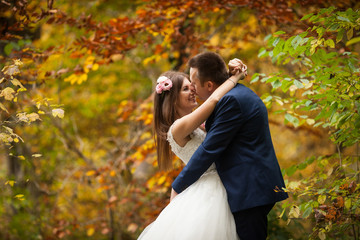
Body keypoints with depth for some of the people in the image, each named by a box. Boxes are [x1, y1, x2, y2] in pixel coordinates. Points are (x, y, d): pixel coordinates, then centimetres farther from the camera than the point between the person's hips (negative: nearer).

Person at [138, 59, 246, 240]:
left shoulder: (194, 125, 12)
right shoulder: (178, 128, -16)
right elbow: (214, 99, -23)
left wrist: (234, 72, 5)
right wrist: (234, 78, -9)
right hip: (207, 190, -9)